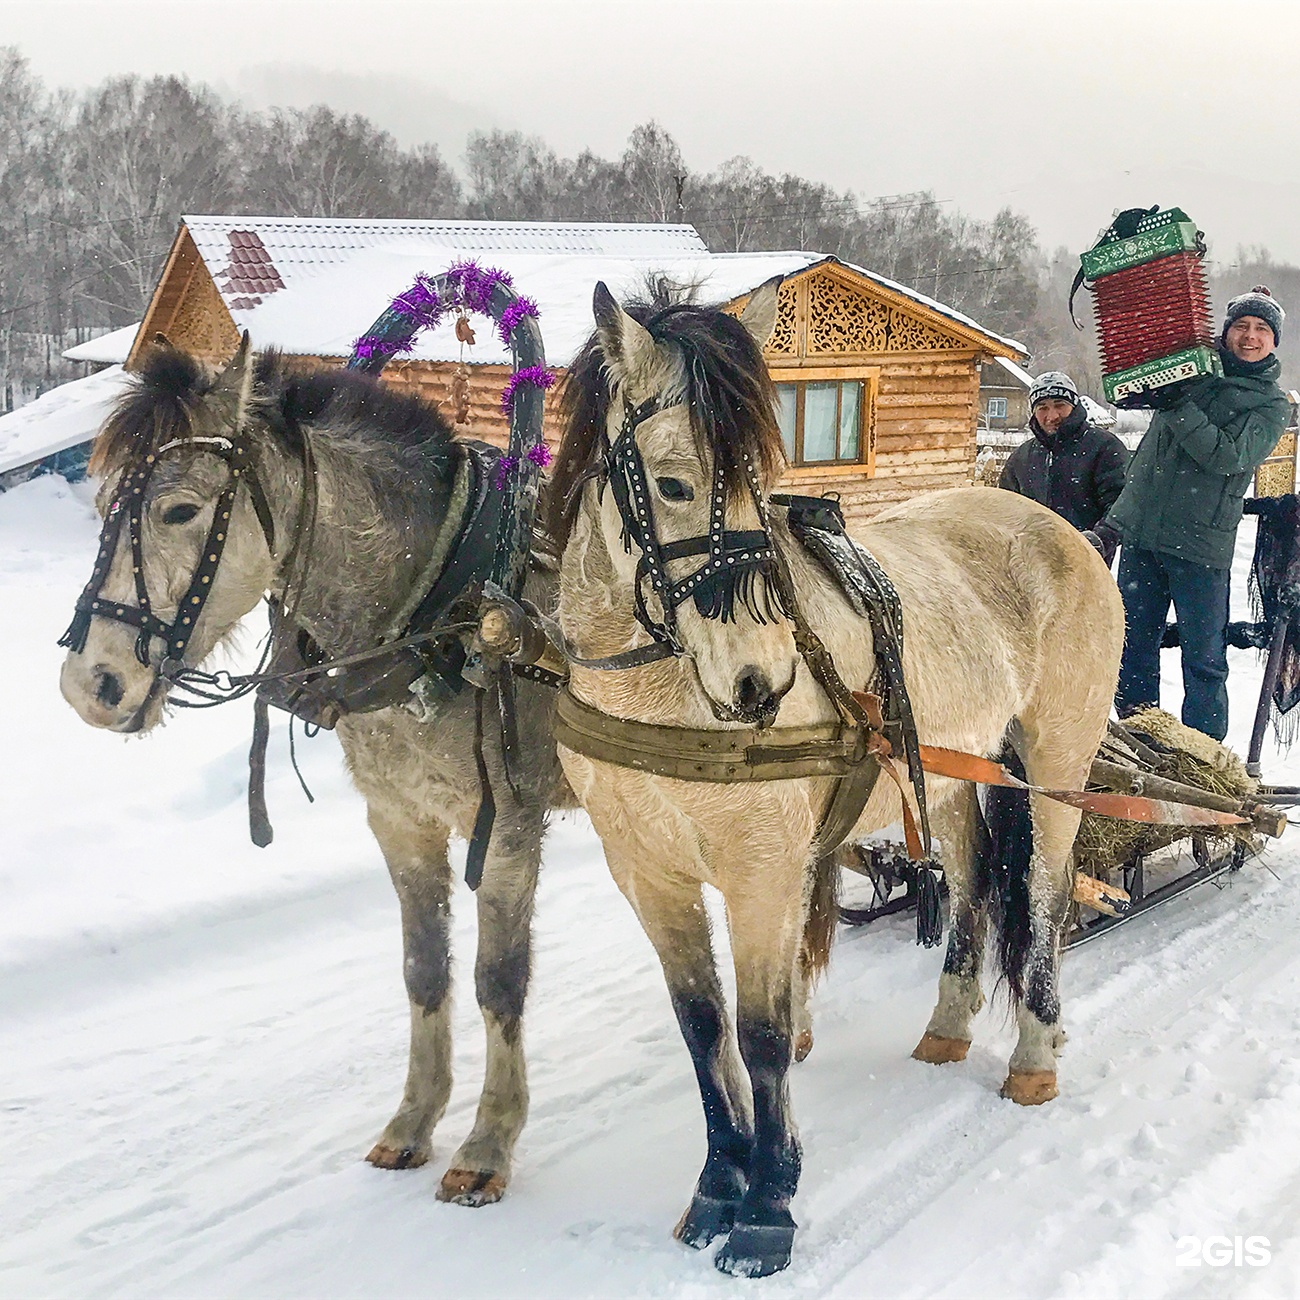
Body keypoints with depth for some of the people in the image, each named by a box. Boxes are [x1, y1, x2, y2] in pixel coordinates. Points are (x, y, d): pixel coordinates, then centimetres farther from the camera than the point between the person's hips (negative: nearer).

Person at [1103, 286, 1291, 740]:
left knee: (1204, 659, -2)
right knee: (1134, 644, 8)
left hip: (1200, 544, -4)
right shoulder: (1193, 370, 11)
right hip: (1140, 532, 4)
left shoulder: (1271, 405, 2)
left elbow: (1229, 457, -14)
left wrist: (1178, 408, -21)